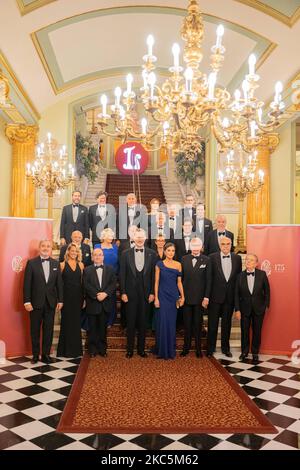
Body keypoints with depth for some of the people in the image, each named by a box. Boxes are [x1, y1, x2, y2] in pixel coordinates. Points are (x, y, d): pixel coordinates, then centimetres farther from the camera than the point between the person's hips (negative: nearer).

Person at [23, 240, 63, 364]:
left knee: (48, 329, 8)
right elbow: (27, 284, -6)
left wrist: (60, 300, 2)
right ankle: (35, 355, 21)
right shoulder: (31, 263, -4)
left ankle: (46, 354, 18)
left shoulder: (56, 263, 5)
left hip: (51, 302, 2)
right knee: (35, 330, 8)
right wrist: (27, 301, -11)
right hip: (36, 302, -2)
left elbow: (59, 283, 6)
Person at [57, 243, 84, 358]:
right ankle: (66, 350, 14)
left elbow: (83, 282, 7)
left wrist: (83, 298, 2)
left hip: (78, 297, 3)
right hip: (66, 296, -3)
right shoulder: (62, 265, 0)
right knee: (66, 322, 4)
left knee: (76, 322, 9)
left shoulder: (81, 265, 7)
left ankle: (76, 349, 20)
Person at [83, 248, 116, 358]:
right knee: (92, 328, 6)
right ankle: (93, 350, 15)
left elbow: (113, 284, 0)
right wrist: (96, 295, -17)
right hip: (92, 303, -1)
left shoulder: (110, 269, 10)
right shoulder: (87, 270, 5)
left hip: (105, 304, 1)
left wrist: (105, 293, -15)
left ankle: (102, 349, 17)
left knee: (103, 327, 8)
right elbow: (86, 285, -7)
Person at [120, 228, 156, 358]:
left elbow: (153, 275, 2)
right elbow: (122, 274, 0)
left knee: (143, 323, 9)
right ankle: (130, 349, 18)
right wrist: (123, 292, -5)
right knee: (130, 322, 7)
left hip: (145, 293, 1)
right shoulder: (126, 254, 1)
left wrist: (152, 293, -2)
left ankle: (141, 349, 21)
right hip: (130, 293, 0)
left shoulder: (152, 254, 2)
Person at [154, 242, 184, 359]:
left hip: (174, 296, 2)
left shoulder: (178, 265, 5)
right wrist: (156, 298, -6)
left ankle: (171, 350, 21)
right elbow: (156, 282, -2)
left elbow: (179, 282, 8)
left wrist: (182, 297, 3)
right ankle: (162, 350, 13)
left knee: (172, 323, 8)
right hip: (162, 296, -2)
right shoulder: (159, 264, -1)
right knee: (162, 322, 0)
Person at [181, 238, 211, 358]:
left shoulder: (206, 260, -2)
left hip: (200, 297, -1)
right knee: (187, 324, 9)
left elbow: (208, 280, -3)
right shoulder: (184, 259, 3)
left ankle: (198, 349, 18)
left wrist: (206, 297, -7)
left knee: (198, 324, 8)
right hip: (186, 296, 1)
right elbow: (181, 278, 4)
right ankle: (186, 347, 19)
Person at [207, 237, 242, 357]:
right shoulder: (212, 257, -5)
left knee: (227, 323, 14)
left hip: (230, 296, 2)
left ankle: (225, 348, 27)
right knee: (212, 323, 7)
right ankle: (210, 349, 19)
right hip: (216, 296, -2)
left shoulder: (237, 258, 3)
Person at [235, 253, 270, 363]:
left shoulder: (262, 274, -6)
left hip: (259, 308, 0)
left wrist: (266, 305, -1)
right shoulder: (240, 276, -5)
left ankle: (255, 353, 25)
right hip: (245, 308, 1)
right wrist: (237, 309, -6)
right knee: (244, 331, 10)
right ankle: (244, 351, 28)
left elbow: (267, 291, 1)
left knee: (257, 331, 9)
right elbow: (237, 294, -3)